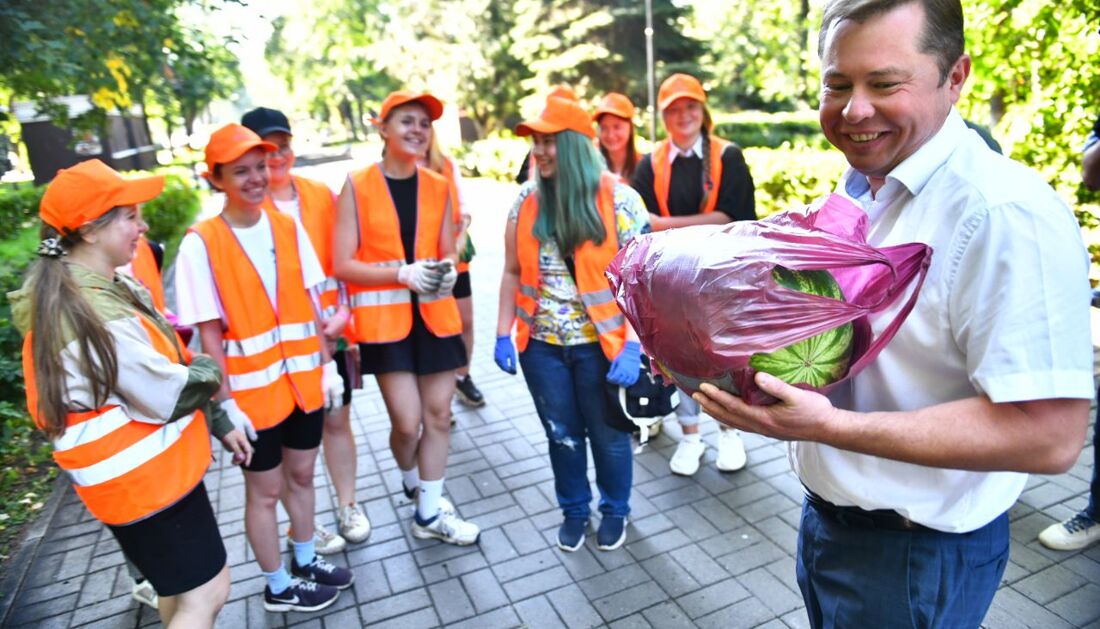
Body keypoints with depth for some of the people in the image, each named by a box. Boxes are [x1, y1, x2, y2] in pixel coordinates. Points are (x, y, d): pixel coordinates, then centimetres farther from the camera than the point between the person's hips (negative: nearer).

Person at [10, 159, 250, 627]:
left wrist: (219, 423, 11)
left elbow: (157, 372, 11)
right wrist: (208, 370, -2)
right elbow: (168, 396, -22)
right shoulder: (89, 313, -27)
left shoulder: (106, 287, 5)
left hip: (151, 466, 10)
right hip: (140, 478, -10)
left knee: (182, 591, 24)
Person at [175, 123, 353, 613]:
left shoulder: (288, 228, 0)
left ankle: (305, 561, 42)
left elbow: (310, 304, 5)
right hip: (252, 388, -4)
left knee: (301, 475, 20)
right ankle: (278, 586, 33)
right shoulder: (201, 243, -13)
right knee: (265, 490, 13)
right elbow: (209, 332, -13)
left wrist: (326, 365, 4)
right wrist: (226, 402, -13)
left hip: (303, 379, 5)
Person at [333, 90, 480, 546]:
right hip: (384, 318, -3)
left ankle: (429, 512, 24)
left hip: (435, 314, 4)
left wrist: (446, 270, -13)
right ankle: (412, 482, 32)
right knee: (408, 420, -4)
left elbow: (447, 252, 10)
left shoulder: (438, 186, 6)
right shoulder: (357, 186, -5)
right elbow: (343, 265, -9)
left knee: (438, 413, 6)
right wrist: (403, 272, -21)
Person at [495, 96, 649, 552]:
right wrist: (503, 334, 0)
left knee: (608, 433, 15)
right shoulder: (527, 200, 0)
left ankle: (614, 510, 40)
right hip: (541, 344, 3)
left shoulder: (618, 200, -11)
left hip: (601, 344, -3)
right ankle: (573, 510, 41)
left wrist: (631, 346, -21)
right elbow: (513, 273, 5)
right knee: (562, 434, 18)